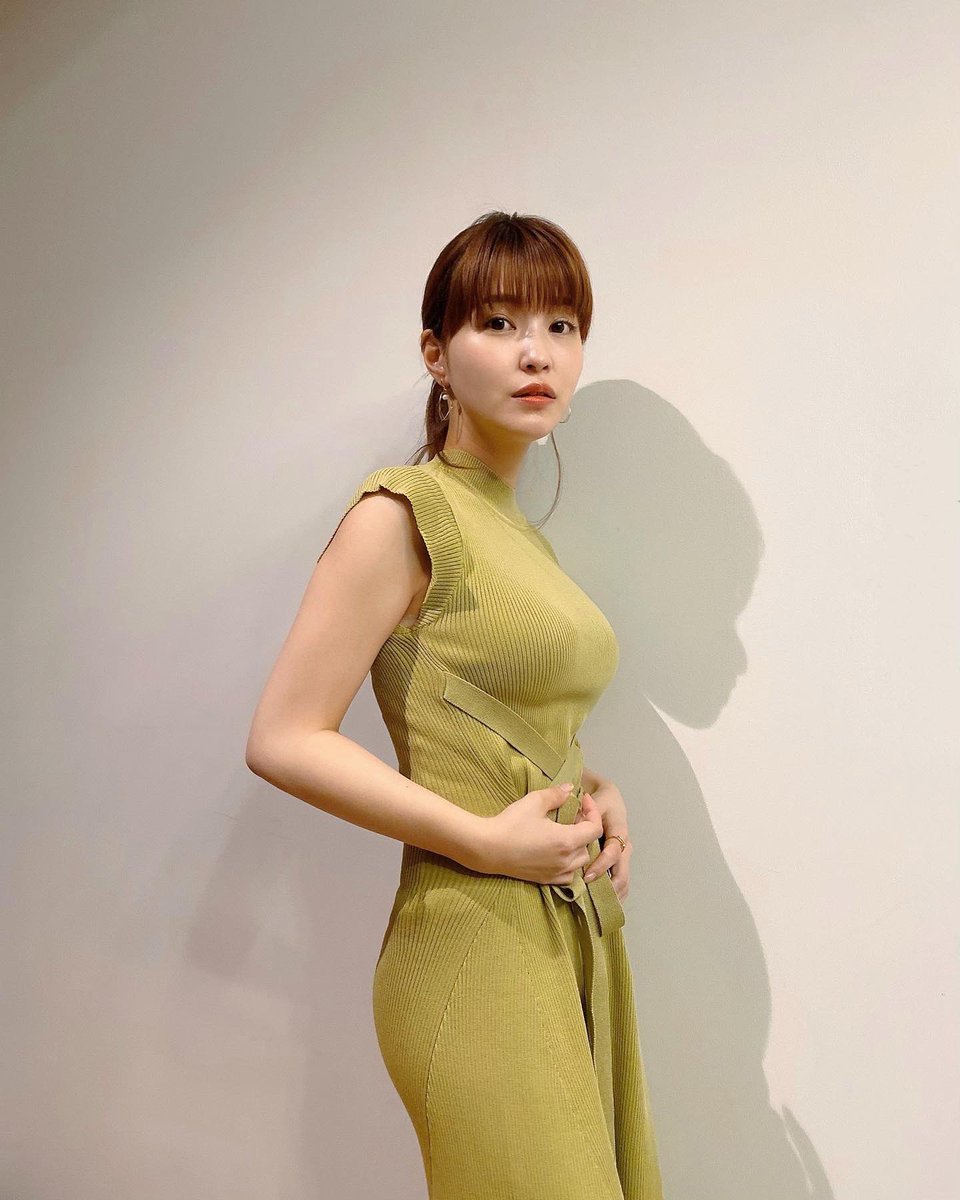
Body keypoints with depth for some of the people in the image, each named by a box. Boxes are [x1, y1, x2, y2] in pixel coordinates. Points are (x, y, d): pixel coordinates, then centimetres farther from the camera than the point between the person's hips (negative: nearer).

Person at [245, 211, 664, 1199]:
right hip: (477, 943, -8)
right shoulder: (405, 512, -11)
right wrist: (485, 839, -18)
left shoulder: (519, 533, 13)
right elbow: (283, 739, -15)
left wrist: (594, 792, 4)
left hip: (579, 935, 8)